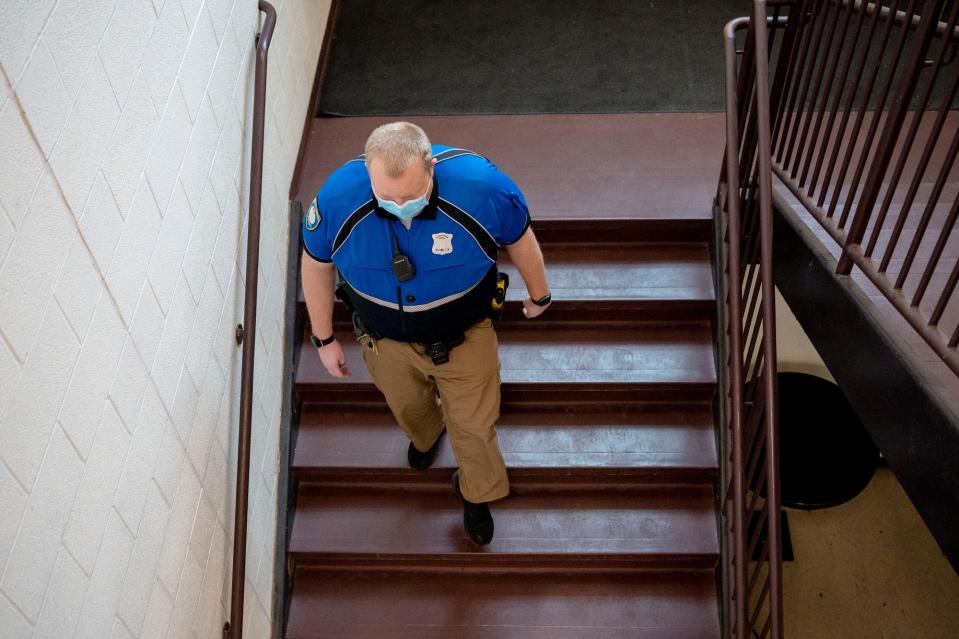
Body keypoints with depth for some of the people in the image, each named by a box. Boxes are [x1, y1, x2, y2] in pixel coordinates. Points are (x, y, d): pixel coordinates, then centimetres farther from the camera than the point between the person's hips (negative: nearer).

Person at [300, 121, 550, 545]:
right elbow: (316, 263, -11)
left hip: (464, 335, -1)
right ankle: (426, 436, 69)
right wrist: (323, 339, -1)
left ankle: (477, 493, 50)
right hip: (386, 337, 2)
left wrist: (538, 294, 6)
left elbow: (519, 239, -12)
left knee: (474, 424, 15)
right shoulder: (337, 199, -32)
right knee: (407, 406, 30)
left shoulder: (483, 188, -35)